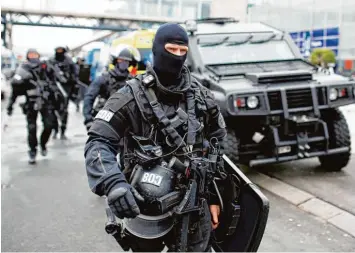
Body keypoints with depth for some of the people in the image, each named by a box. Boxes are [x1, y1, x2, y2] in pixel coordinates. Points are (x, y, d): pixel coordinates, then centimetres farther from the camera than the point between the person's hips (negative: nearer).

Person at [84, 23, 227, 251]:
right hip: (146, 205, -2)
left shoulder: (202, 97, 3)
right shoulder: (133, 95, -9)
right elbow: (98, 143, -15)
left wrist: (215, 197, 9)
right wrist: (113, 184, -33)